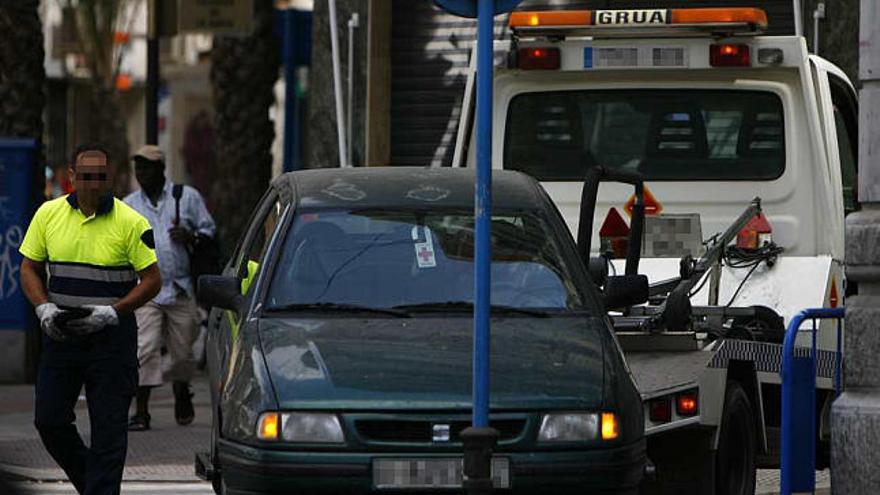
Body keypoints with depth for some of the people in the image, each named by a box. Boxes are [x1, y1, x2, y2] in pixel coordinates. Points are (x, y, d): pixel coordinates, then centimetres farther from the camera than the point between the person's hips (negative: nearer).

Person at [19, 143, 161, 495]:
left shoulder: (131, 222, -8)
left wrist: (110, 313, -16)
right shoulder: (48, 214, 2)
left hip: (112, 337, -4)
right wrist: (44, 308, -8)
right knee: (49, 420, 6)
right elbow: (29, 268, 10)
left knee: (108, 427, -2)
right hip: (60, 334, 4)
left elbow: (151, 280, -6)